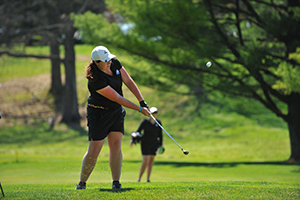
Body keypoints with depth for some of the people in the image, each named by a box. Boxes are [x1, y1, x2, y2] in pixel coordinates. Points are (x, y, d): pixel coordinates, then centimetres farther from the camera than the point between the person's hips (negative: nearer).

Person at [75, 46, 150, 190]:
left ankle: (116, 182, -5)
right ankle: (82, 183, 7)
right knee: (94, 150, -7)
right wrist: (139, 109, -19)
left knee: (116, 145, -5)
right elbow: (117, 98, -24)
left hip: (116, 111, 6)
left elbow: (128, 82, -3)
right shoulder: (95, 80, -28)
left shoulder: (114, 63, -7)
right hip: (98, 112, -6)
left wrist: (142, 102, -10)